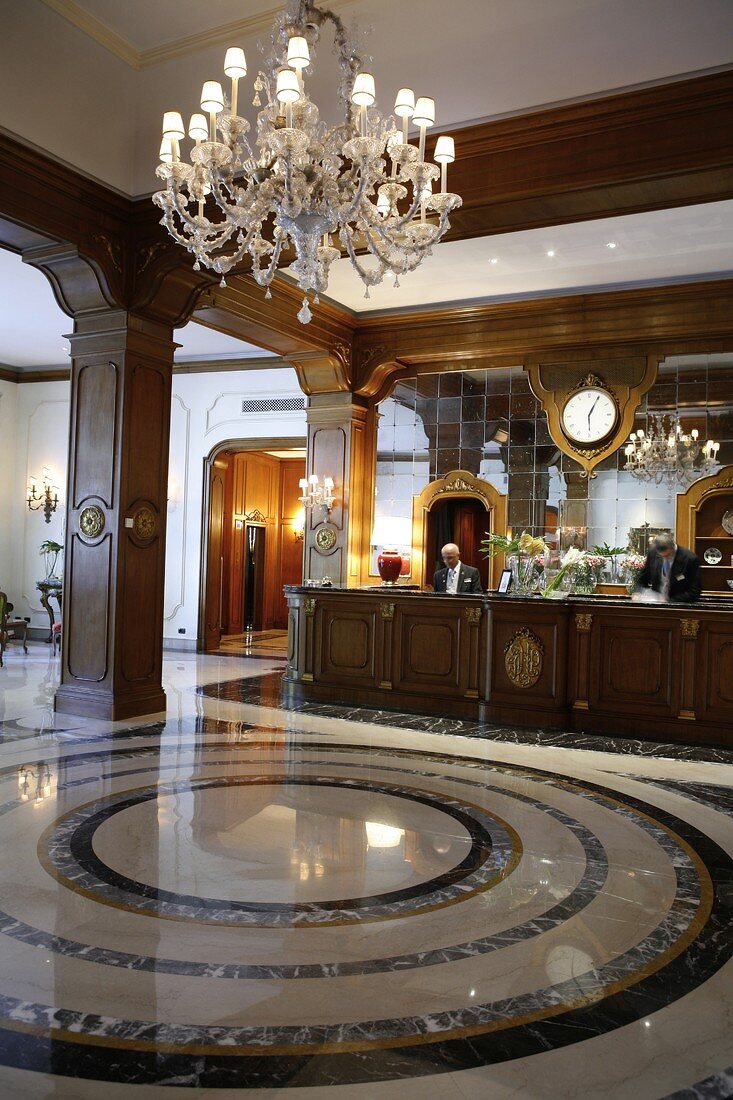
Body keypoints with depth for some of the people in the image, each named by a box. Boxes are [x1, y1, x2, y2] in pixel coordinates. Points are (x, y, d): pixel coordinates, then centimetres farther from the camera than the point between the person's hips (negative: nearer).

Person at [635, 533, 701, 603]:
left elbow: (694, 591, -10)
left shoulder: (690, 559, -13)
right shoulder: (653, 553, -1)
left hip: (679, 606, -3)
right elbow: (642, 579, 12)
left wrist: (671, 602, -18)